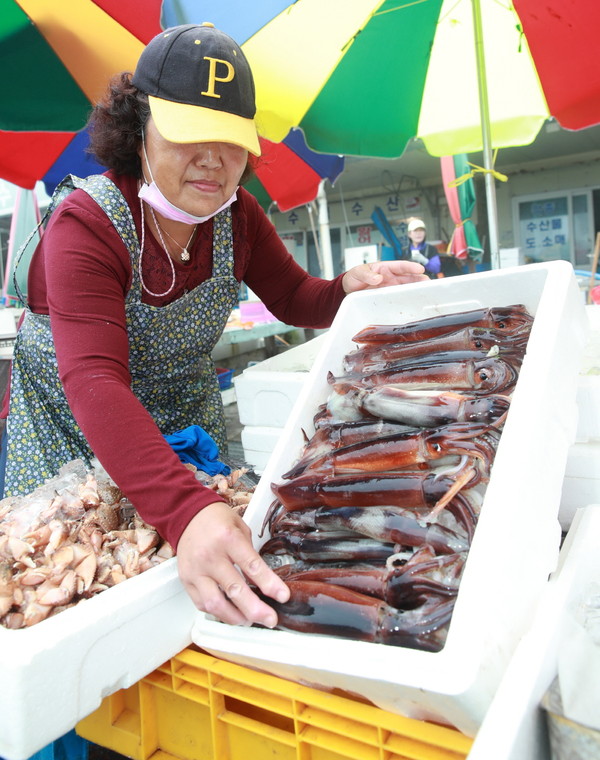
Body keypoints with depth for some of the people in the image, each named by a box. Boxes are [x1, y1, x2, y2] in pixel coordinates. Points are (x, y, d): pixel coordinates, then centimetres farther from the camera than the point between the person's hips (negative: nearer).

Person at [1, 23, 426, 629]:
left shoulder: (237, 215, -11)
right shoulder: (86, 222, -28)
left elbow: (295, 300, 0)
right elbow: (95, 382, -41)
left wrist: (353, 286, -24)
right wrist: (187, 512, -56)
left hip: (188, 429, 4)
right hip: (71, 438, -4)